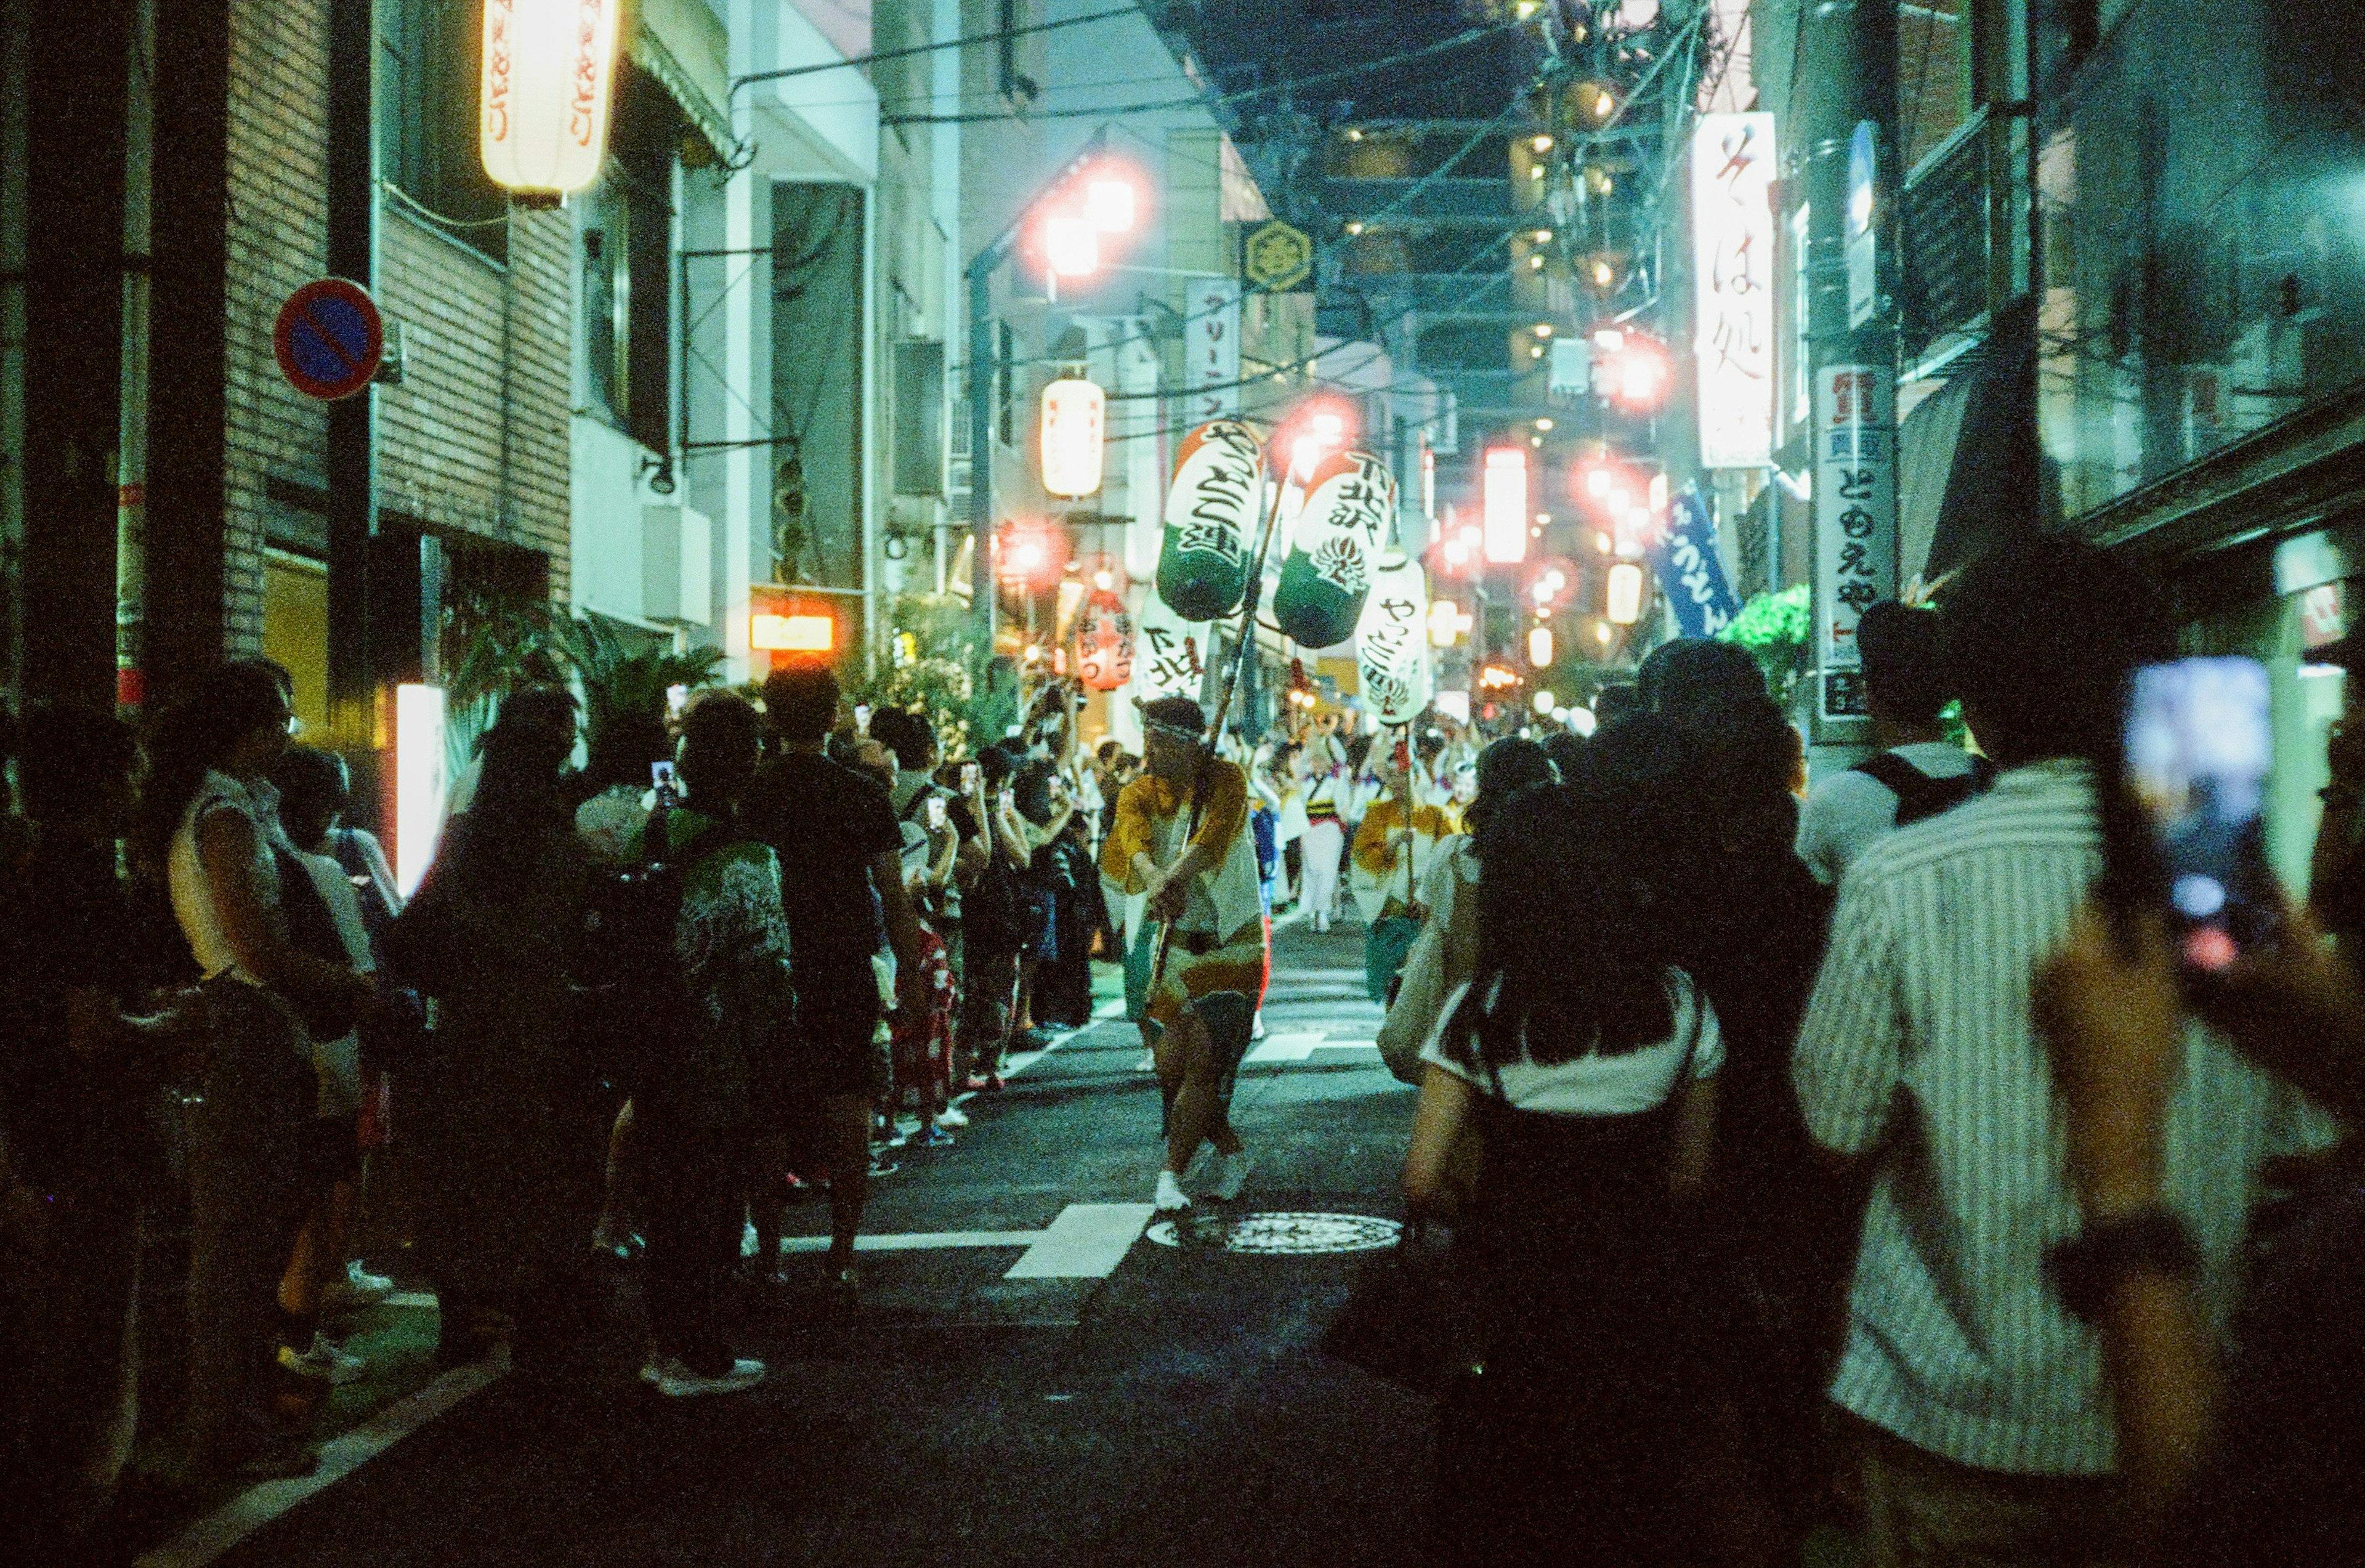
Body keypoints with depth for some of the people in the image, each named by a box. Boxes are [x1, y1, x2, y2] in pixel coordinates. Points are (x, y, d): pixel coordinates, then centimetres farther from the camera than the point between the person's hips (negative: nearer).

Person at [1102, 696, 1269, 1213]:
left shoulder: (1226, 781, -9)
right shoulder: (1140, 793, 0)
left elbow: (1211, 837, -29)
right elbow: (1135, 840, -22)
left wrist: (1173, 879, -48)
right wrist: (1154, 877, -45)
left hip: (1232, 943, -4)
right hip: (1178, 943, 4)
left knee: (1204, 1064, -10)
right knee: (1170, 1066, 4)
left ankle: (1171, 1174, -3)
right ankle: (1231, 1154, 24)